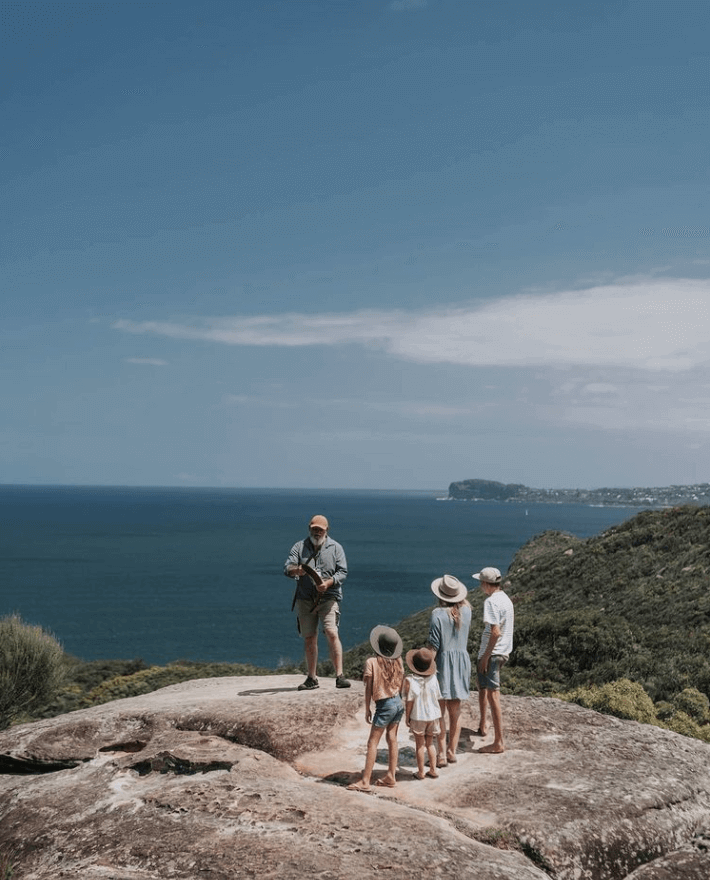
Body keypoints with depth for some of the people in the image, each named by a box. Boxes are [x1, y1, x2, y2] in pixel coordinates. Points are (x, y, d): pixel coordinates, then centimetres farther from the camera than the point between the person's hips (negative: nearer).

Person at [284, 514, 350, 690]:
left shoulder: (335, 548, 8)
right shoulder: (299, 547, 11)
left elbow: (343, 572, 1)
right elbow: (287, 568, 0)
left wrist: (328, 582, -17)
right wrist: (296, 570, -23)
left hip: (328, 597, -2)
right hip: (305, 598, 2)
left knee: (332, 633, -16)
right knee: (309, 638, 4)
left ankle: (339, 676, -16)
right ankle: (312, 679, 13)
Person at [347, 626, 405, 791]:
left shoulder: (371, 662, -14)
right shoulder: (398, 661, 0)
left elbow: (368, 688, -10)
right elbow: (402, 684, 8)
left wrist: (367, 709, -1)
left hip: (384, 706, -6)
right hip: (399, 703, 6)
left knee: (372, 742, 0)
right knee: (392, 739, 15)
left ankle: (365, 781, 2)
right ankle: (391, 776, 21)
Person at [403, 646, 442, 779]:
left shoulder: (409, 681, -17)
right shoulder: (433, 679, -6)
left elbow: (409, 701, -15)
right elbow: (437, 698, 2)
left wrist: (407, 717, -3)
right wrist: (439, 716, 14)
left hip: (418, 717, -3)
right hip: (433, 716, 3)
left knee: (420, 744, 9)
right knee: (430, 743, 18)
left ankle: (421, 772, 16)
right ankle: (433, 769, 19)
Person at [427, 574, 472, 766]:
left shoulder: (438, 614, -15)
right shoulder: (466, 611, -1)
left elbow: (433, 646, -15)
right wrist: (459, 595, 12)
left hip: (443, 663, -5)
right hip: (462, 661, 5)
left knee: (440, 712, 2)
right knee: (455, 712, 14)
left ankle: (442, 754, 1)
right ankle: (452, 752, 21)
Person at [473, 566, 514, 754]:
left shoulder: (491, 602, -20)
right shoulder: (505, 598, 10)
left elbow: (495, 632, -26)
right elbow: (511, 621, 22)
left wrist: (486, 656, -19)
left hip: (492, 652, -10)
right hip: (504, 650, 10)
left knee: (493, 696, -7)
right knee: (482, 686, 28)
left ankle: (498, 743, -4)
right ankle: (482, 726, 42)